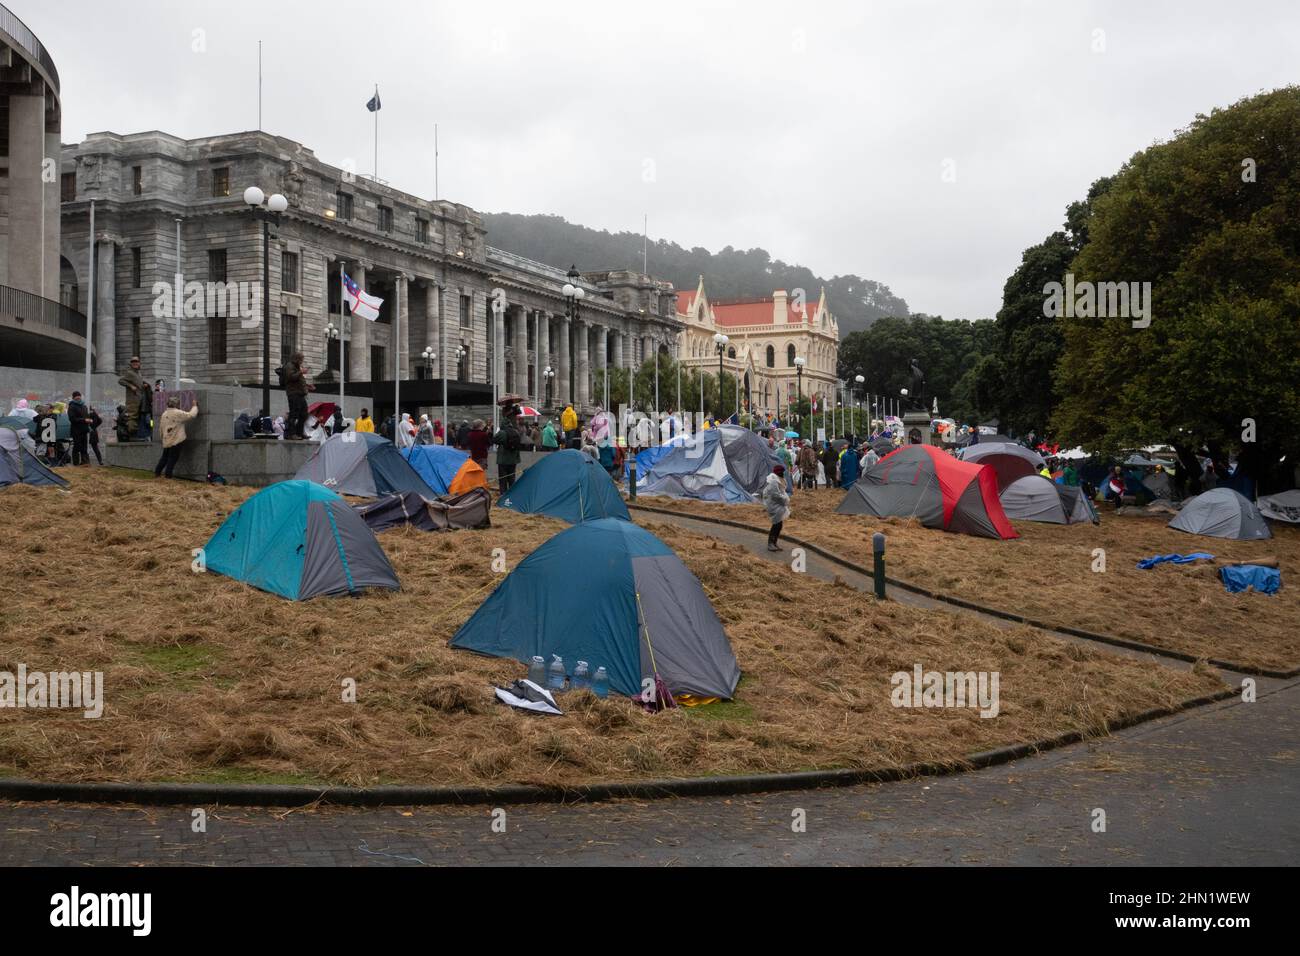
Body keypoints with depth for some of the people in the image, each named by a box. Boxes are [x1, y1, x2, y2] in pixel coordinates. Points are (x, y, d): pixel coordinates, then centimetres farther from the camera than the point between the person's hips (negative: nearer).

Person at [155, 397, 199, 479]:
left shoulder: (164, 414, 10)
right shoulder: (178, 413, -13)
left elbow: (161, 428, 16)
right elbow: (191, 415, -14)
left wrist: (162, 435, 31)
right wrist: (195, 406, 1)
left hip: (166, 441, 7)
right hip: (176, 441, -7)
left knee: (165, 457, 18)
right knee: (173, 458, 2)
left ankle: (157, 472, 21)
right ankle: (167, 474, 3)